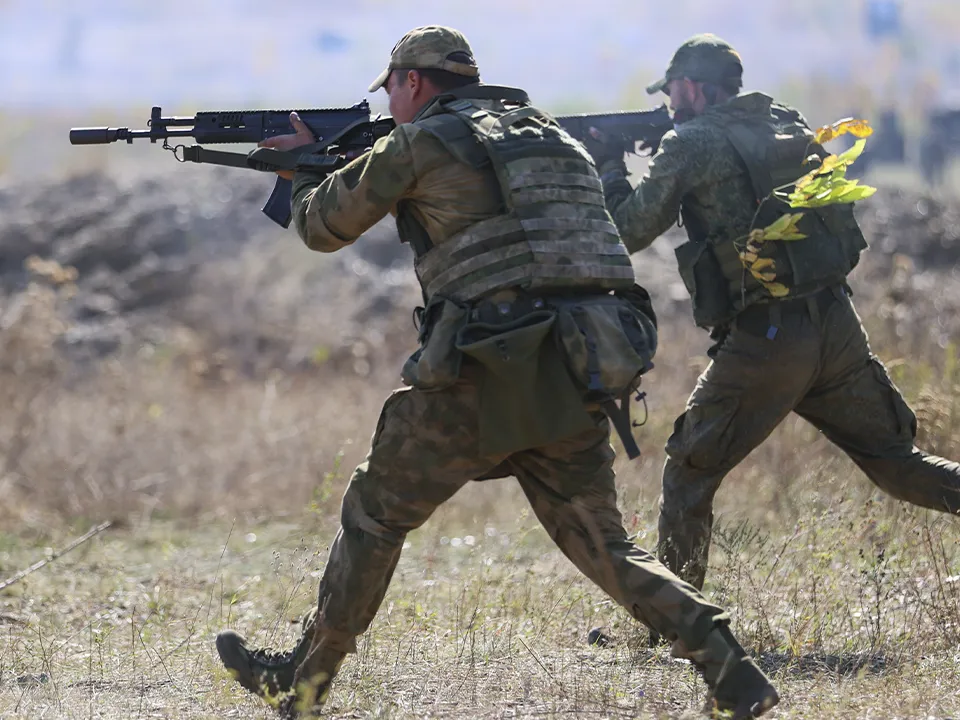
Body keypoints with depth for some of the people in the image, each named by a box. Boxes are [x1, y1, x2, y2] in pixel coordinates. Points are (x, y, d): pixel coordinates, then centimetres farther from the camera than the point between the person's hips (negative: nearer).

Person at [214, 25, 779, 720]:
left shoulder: (421, 145, 1)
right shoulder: (552, 135, 21)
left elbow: (324, 227, 13)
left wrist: (307, 167, 36)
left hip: (495, 375, -6)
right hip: (583, 376, 6)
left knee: (375, 512, 12)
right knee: (602, 544, 12)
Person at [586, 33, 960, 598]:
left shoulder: (691, 144, -5)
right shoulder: (790, 124, 14)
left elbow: (629, 232, 1)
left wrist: (610, 169, 18)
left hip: (764, 340, -5)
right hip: (838, 326, 5)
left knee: (689, 474, 9)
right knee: (896, 460, 11)